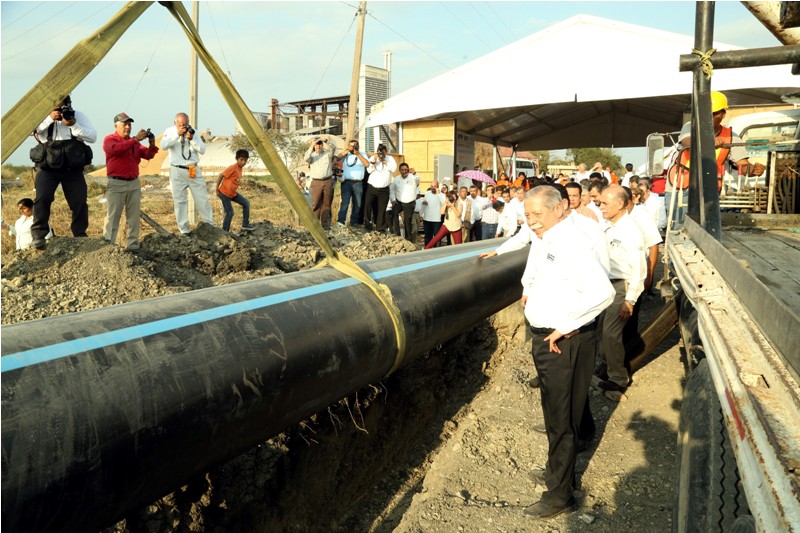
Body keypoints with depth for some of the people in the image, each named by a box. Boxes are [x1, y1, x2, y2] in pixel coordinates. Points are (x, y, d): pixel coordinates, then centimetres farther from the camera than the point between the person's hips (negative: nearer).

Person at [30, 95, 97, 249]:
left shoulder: (78, 115, 5)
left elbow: (93, 137, -5)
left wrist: (74, 125, -19)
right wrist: (49, 119, -19)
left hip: (73, 167, 1)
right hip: (47, 166, -1)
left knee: (79, 201, 1)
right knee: (42, 198, -15)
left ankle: (80, 235, 16)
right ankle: (38, 235, -9)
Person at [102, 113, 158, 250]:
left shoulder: (135, 142, 15)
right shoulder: (109, 139, -1)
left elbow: (147, 155, 7)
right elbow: (116, 148, -23)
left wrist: (152, 145, -14)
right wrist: (135, 139, -26)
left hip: (134, 183, 6)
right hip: (116, 184, -6)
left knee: (134, 216, 7)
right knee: (112, 216, -5)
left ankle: (133, 245, 13)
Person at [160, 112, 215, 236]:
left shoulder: (193, 132, 7)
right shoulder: (170, 131, 2)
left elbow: (202, 150, -1)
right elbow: (163, 146, -16)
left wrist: (192, 139, -14)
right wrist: (177, 135, -20)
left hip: (194, 170, 2)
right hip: (177, 171, -2)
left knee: (202, 199, 4)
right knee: (180, 201, 0)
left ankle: (210, 226, 13)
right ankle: (184, 231, 6)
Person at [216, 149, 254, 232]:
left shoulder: (240, 168, 5)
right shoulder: (233, 167, -20)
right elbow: (221, 175, -17)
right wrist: (217, 190, -12)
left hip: (233, 193, 8)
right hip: (224, 193, -8)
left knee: (246, 203, 5)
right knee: (230, 213, -6)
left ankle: (245, 225, 10)